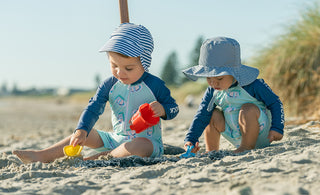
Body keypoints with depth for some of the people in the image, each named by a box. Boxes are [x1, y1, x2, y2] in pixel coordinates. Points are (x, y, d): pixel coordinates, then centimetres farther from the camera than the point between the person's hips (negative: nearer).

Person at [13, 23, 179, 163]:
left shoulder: (154, 85, -10)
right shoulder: (109, 85, 1)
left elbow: (173, 108, -1)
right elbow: (93, 108, -4)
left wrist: (162, 110, -25)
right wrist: (81, 130, -21)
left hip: (148, 141, -5)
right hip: (117, 138, 5)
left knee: (137, 146, -40)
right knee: (87, 134, -1)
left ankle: (99, 158, -33)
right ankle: (43, 156, -3)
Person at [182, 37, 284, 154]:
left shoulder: (253, 86, -21)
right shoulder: (213, 91, -6)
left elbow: (275, 103, -12)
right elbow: (202, 116, -5)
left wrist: (277, 129, -22)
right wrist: (190, 139, -15)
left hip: (261, 136, -5)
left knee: (249, 109, -30)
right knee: (213, 114, -8)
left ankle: (248, 146, -17)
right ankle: (211, 150, 6)